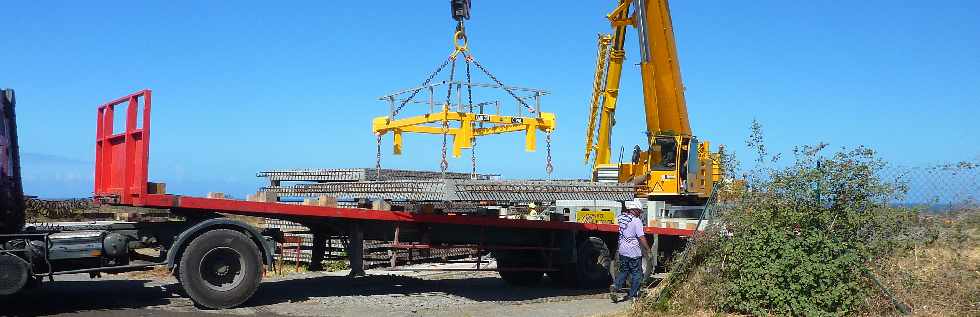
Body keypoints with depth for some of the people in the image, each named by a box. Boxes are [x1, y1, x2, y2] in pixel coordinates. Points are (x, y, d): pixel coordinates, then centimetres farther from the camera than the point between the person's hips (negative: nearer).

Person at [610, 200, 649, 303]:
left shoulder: (621, 217, 3)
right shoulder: (636, 221, -15)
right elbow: (641, 237, -17)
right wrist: (648, 249, -9)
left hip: (622, 251, 6)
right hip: (634, 252, -6)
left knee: (623, 271, 17)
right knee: (636, 273, 7)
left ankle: (615, 286, -6)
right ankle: (632, 295, 9)